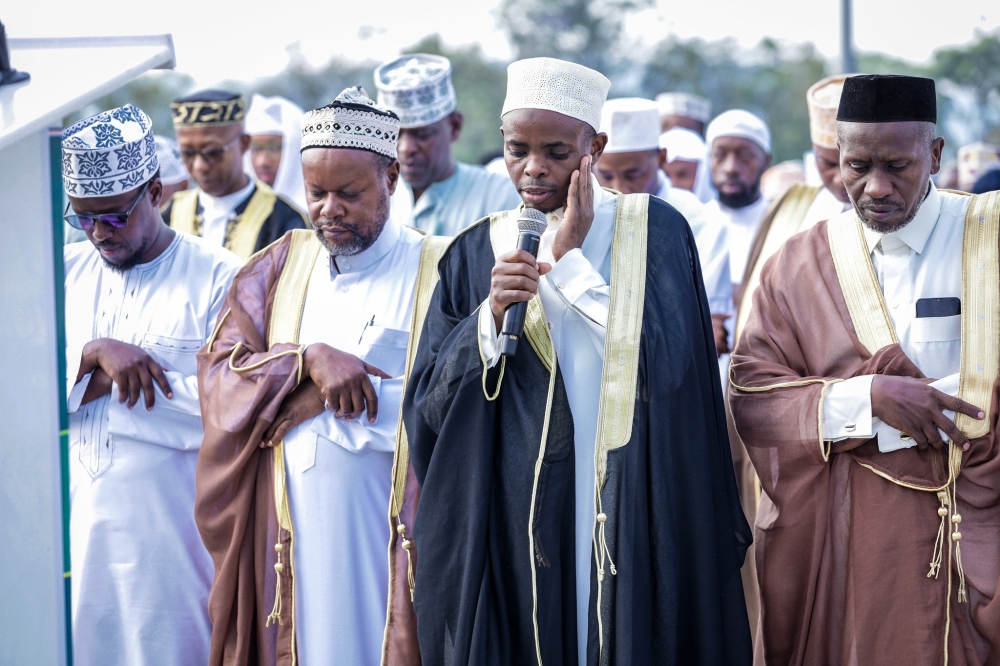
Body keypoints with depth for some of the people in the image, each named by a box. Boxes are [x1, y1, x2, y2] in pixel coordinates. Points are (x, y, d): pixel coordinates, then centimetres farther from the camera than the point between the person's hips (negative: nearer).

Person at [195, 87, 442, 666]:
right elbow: (221, 371, 1)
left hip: (386, 533, -3)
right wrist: (309, 359, -15)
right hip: (290, 531, 3)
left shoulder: (435, 273, -2)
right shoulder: (280, 267, 12)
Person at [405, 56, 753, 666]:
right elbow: (427, 406, 1)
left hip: (631, 516, -2)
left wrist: (571, 262, -13)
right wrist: (492, 318, -14)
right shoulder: (474, 254, 7)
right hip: (512, 519, 2)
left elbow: (664, 364, -14)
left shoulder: (655, 232, 0)